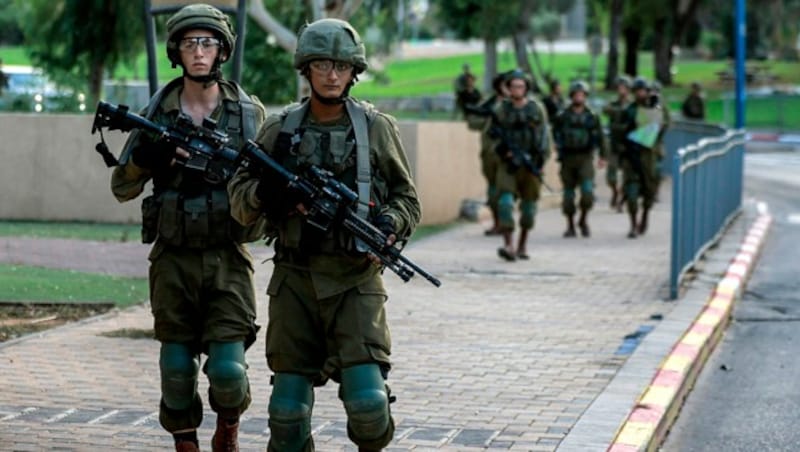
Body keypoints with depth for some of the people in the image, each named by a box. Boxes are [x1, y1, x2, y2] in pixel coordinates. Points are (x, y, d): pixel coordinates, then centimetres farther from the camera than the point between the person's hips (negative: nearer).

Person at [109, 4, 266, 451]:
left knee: (228, 370, -9)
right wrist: (146, 157, -14)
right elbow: (122, 187, 6)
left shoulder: (249, 112, 2)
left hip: (227, 258, -1)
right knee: (177, 369, 4)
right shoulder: (157, 113, 4)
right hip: (173, 259, 1)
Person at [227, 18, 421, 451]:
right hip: (294, 280, 2)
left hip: (355, 282, -2)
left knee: (367, 402, -13)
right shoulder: (278, 129, 7)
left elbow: (407, 197, 10)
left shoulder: (377, 128, 4)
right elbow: (237, 196, 8)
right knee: (288, 410, 2)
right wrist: (264, 193, -15)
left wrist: (390, 222, -11)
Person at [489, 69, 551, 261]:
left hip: (531, 163, 1)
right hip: (509, 163, -1)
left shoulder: (536, 109, 3)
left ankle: (522, 246, 18)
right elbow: (496, 137, 5)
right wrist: (505, 152, -13)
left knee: (529, 205, 5)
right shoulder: (501, 110, 3)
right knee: (505, 201, -16)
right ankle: (508, 245, -21)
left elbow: (544, 136, 2)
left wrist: (541, 159, -9)